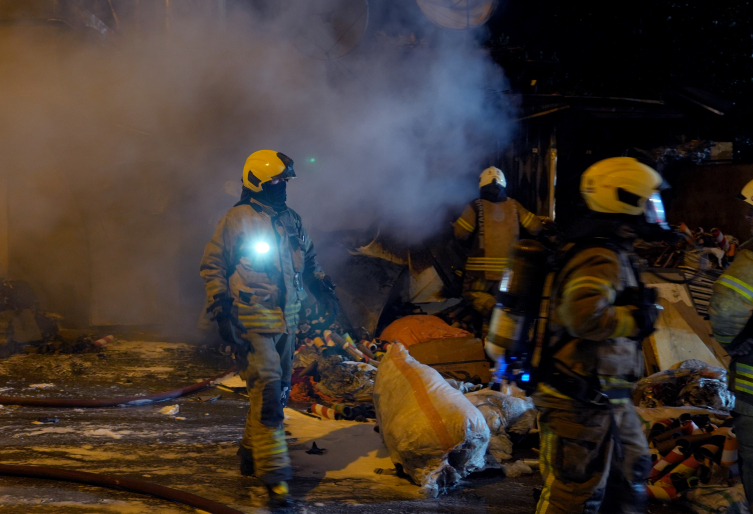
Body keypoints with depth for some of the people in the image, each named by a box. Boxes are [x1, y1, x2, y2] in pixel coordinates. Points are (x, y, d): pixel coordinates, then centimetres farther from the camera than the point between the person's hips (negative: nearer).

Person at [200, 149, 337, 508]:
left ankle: (252, 454, 29)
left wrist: (322, 287, 12)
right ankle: (274, 472, -14)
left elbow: (309, 259, 28)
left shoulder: (291, 220, 13)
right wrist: (221, 310, -11)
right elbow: (212, 266, -4)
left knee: (278, 390, 13)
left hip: (286, 322, 7)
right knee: (267, 390, -15)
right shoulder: (237, 220, -7)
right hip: (252, 322, -7)